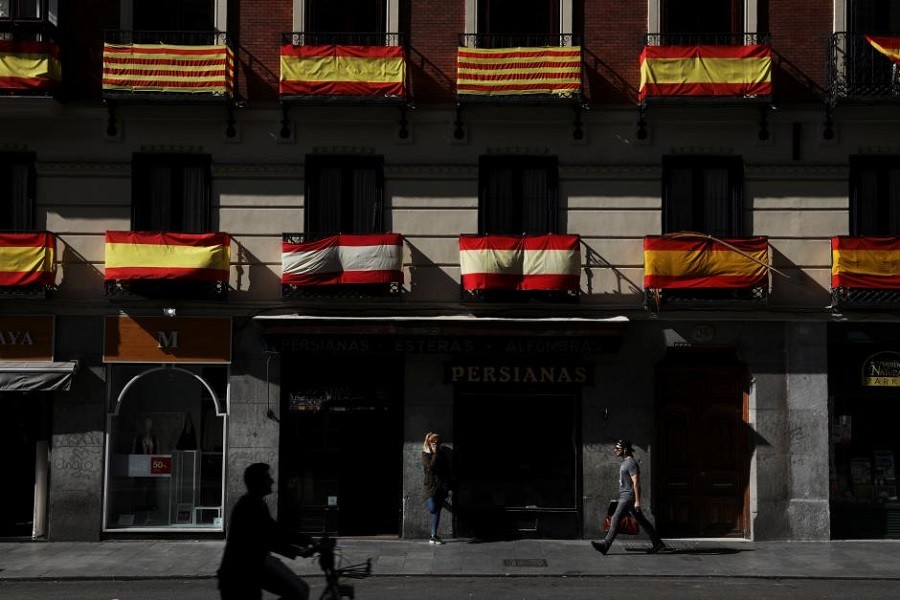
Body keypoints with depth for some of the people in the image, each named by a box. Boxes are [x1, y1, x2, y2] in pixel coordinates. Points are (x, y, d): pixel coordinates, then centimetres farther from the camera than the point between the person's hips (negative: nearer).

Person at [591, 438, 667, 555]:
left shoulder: (631, 463, -15)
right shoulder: (625, 462, 17)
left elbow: (636, 483, -20)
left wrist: (637, 501, -24)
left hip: (629, 497, -11)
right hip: (625, 496, 11)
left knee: (615, 519, -11)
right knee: (641, 520, 11)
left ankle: (605, 545, -12)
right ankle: (657, 543, 14)